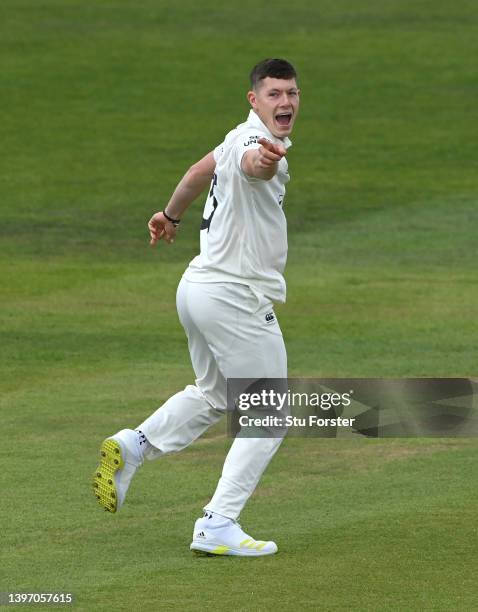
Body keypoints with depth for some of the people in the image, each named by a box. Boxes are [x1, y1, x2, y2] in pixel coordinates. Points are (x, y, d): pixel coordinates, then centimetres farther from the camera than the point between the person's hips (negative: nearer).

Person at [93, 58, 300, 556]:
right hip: (236, 298, -10)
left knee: (211, 395, 28)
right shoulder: (253, 140, -19)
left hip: (198, 287, 10)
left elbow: (201, 171, 30)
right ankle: (217, 527, -6)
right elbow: (249, 162, -45)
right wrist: (264, 161, -70)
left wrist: (171, 214, 48)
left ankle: (130, 447, 16)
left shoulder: (246, 137, 11)